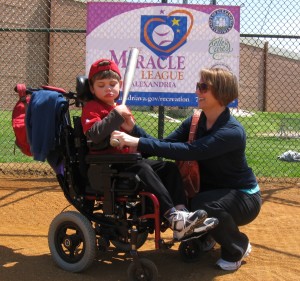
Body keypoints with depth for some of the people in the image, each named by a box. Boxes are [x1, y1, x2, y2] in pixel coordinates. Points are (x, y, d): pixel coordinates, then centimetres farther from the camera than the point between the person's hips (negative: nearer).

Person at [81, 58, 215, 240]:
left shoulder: (120, 108, 22)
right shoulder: (91, 107, 0)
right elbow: (94, 134, -20)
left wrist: (132, 127, -3)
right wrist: (116, 115, -19)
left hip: (128, 159, 8)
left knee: (169, 167, -5)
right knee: (143, 169, -32)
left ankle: (181, 212, -22)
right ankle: (173, 217, -39)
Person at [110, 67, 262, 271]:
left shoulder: (233, 131, -28)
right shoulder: (194, 122, -4)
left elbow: (188, 151, -39)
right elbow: (165, 145, -11)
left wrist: (138, 143, -43)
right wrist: (133, 129, -26)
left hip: (243, 197, -6)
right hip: (210, 189, 6)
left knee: (204, 205, -35)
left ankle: (239, 248, -3)